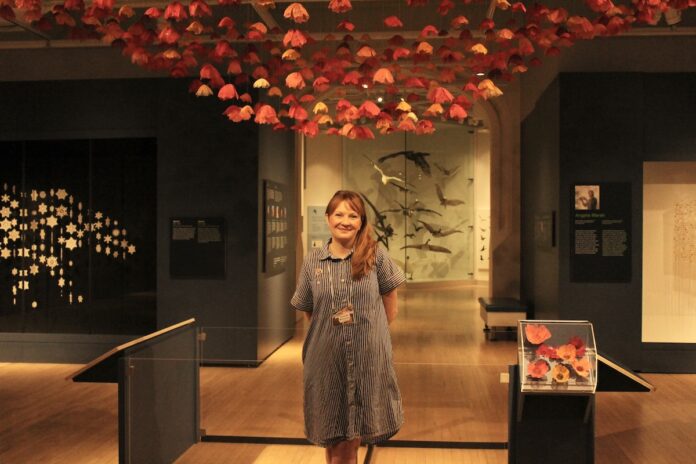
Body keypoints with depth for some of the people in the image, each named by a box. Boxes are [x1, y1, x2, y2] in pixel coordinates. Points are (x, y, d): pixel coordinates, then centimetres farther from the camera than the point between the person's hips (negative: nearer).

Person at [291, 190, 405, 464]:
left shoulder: (376, 256, -3)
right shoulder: (313, 261, 1)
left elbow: (390, 307, 5)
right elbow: (309, 311, 10)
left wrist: (369, 333, 6)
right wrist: (330, 333, 6)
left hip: (368, 357, -1)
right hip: (326, 358, 1)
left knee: (350, 440, 6)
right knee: (332, 441, 11)